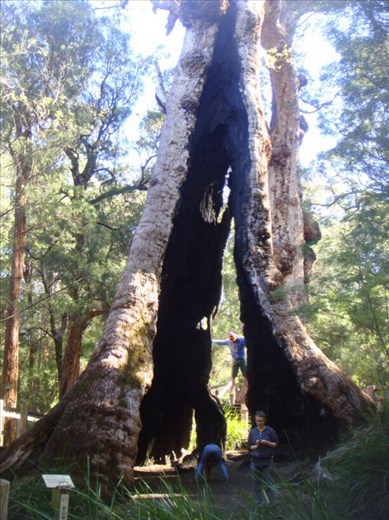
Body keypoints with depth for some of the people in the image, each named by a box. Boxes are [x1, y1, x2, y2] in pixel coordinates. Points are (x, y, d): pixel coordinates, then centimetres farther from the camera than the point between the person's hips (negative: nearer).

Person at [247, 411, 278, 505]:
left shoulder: (270, 431, -2)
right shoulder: (252, 432, 4)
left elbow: (276, 444, 2)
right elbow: (249, 447, 7)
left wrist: (267, 442, -15)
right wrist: (256, 446, -12)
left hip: (267, 461, -2)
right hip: (255, 461, 2)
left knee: (267, 483, -1)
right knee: (256, 484, 6)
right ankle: (257, 503, 19)